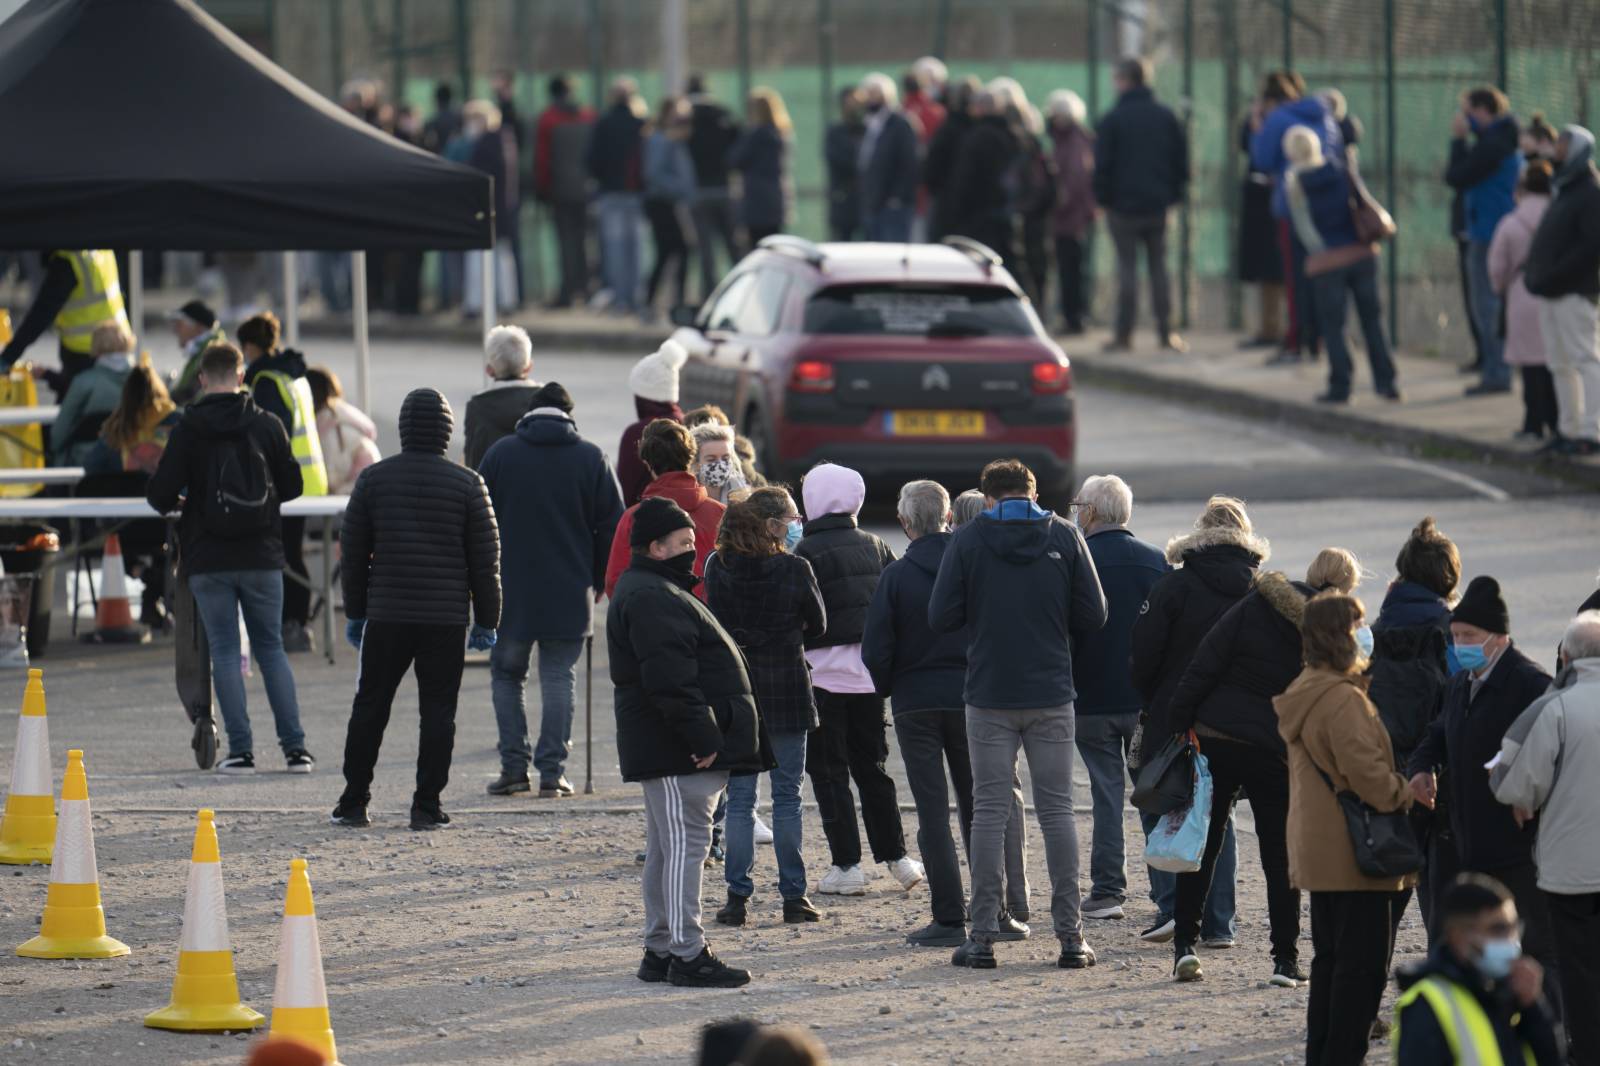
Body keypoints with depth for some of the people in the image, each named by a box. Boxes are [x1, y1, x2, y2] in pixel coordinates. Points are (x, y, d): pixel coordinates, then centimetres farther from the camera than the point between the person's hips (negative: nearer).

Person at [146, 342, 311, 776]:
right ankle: (295, 746, 4)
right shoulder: (267, 425, -1)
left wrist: (171, 505, 14)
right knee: (271, 647, 11)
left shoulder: (188, 430, -6)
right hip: (262, 556, 2)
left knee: (224, 650, 4)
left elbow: (161, 492, -10)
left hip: (208, 560, -2)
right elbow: (292, 485, 5)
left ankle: (240, 749, -2)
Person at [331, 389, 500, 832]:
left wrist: (355, 612, 15)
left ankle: (353, 803, 10)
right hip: (447, 619, -1)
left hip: (386, 614, 1)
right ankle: (426, 807, -1)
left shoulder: (373, 479, 2)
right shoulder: (467, 484, -2)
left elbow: (353, 551, 6)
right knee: (438, 712, 3)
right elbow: (485, 558, 0)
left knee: (369, 708, 10)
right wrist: (486, 621, 8)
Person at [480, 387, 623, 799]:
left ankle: (514, 766, 6)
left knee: (507, 674, 13)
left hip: (510, 594, 0)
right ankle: (552, 773, 1)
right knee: (559, 679, 5)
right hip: (570, 593, 0)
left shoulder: (500, 453, 0)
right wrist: (597, 582, 14)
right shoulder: (592, 459, 0)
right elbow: (612, 528, 3)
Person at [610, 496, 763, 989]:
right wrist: (702, 738, -25)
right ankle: (686, 953, -10)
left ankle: (660, 949, 19)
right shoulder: (652, 599, -17)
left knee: (667, 847, 14)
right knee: (684, 843, -10)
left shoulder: (660, 592, 20)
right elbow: (670, 679, -25)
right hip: (674, 752, -11)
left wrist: (706, 736, 23)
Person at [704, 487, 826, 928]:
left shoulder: (718, 567, -4)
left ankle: (737, 896, 3)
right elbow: (818, 625, 1)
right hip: (787, 690, -2)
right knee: (787, 796, 6)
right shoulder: (794, 569, -11)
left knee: (739, 798, 6)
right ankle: (793, 896, 7)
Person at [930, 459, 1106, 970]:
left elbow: (941, 617, -6)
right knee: (1057, 809, 6)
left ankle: (983, 936, 1)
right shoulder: (1065, 537, 0)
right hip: (1052, 696, 1)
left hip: (990, 697, -1)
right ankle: (1070, 934, 3)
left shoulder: (968, 539, -4)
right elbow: (1093, 615, -1)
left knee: (989, 811, 3)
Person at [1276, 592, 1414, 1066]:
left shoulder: (1306, 693, 12)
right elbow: (1365, 770, -23)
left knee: (1331, 957, 16)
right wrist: (1404, 794, -7)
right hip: (1352, 850, -10)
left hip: (1317, 849, 10)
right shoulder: (1343, 699, -20)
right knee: (1364, 963, -5)